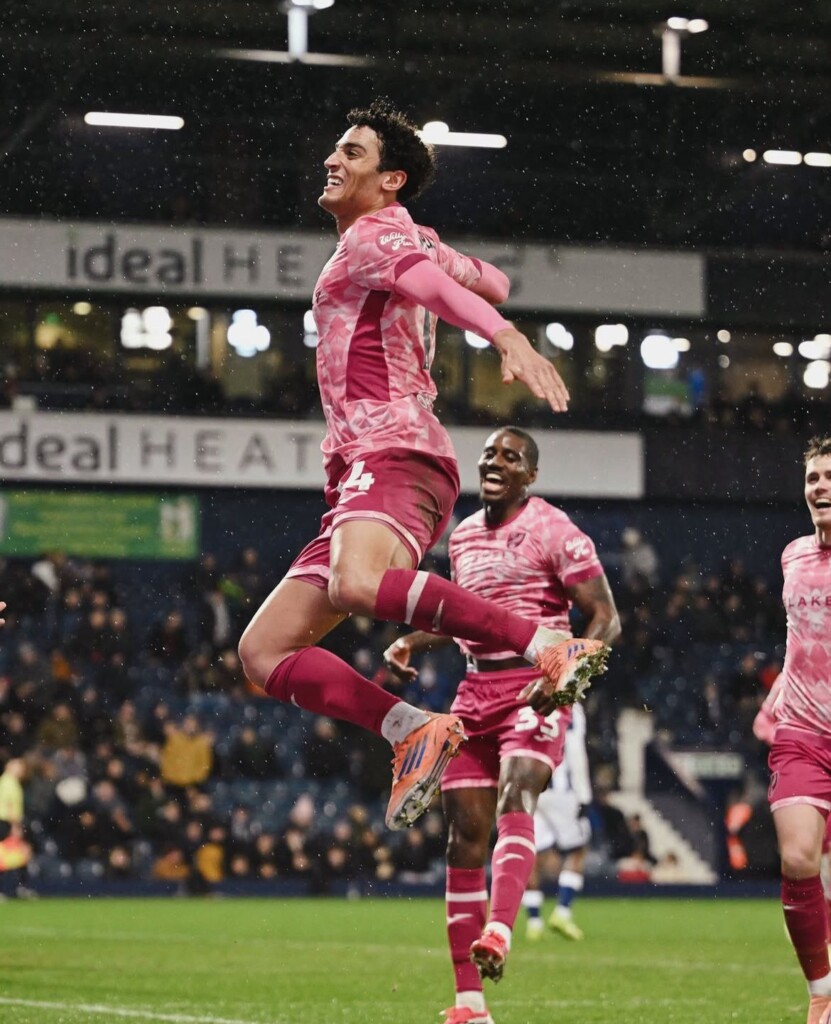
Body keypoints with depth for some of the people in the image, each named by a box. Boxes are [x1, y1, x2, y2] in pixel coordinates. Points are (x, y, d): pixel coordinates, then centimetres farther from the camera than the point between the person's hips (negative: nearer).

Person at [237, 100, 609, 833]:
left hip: (394, 456, -10)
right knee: (263, 650, 3)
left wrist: (509, 339, -41)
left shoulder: (374, 235, -1)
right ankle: (414, 731, -7)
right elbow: (492, 282, 40)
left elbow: (439, 285, -23)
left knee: (359, 585, -41)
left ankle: (548, 646, -40)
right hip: (361, 473, 10)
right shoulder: (412, 241, 25)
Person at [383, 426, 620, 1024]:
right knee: (466, 834, 0)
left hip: (536, 690, -6)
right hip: (476, 690, 6)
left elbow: (605, 619, -7)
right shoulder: (463, 535, 16)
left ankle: (499, 932, -51)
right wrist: (414, 642, 14)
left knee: (515, 796, -31)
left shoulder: (553, 531, -4)